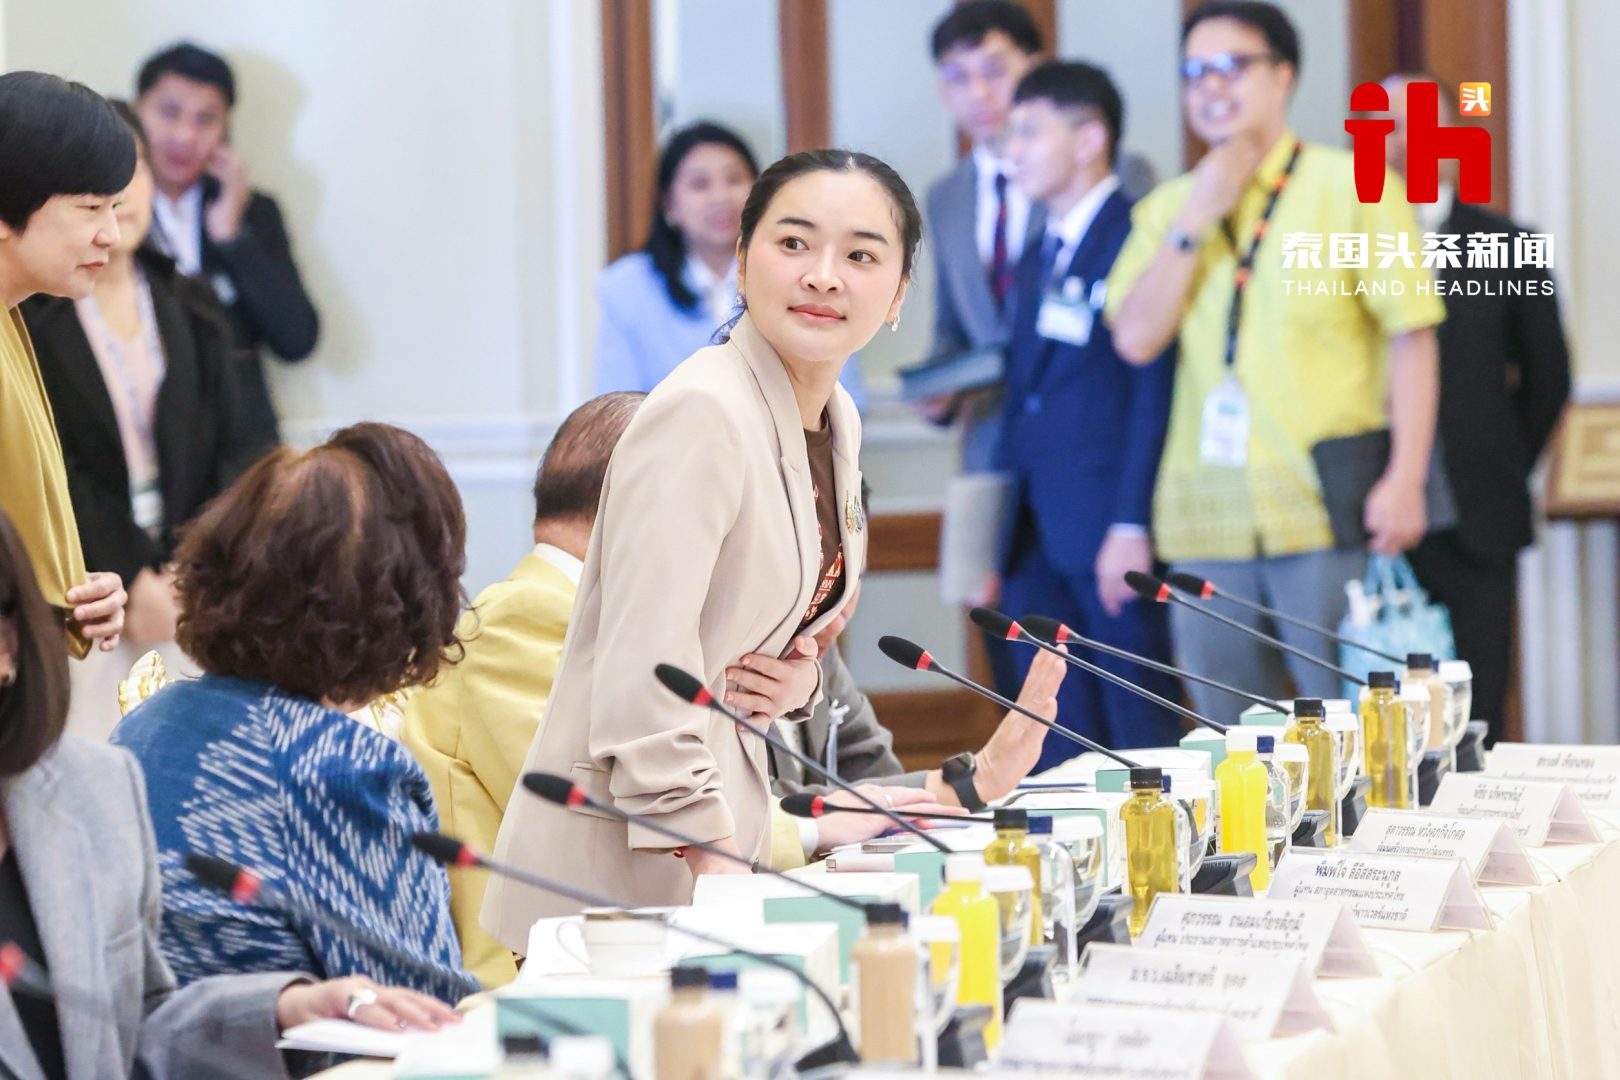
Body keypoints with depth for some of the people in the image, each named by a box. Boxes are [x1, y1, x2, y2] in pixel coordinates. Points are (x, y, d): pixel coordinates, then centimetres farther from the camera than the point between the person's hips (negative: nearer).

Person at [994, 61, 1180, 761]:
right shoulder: (1036, 261, 21)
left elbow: (1154, 391, -12)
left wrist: (1132, 526, -18)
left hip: (1110, 534, -8)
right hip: (1037, 543, 8)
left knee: (1146, 744, -4)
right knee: (1059, 757, 8)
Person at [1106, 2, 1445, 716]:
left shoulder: (1350, 188, 2)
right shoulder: (1167, 209, 15)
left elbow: (1411, 338, -2)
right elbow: (1135, 338, 2)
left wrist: (1405, 480, -12)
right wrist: (1195, 222, -5)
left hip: (1329, 514, -4)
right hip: (1205, 523, 4)